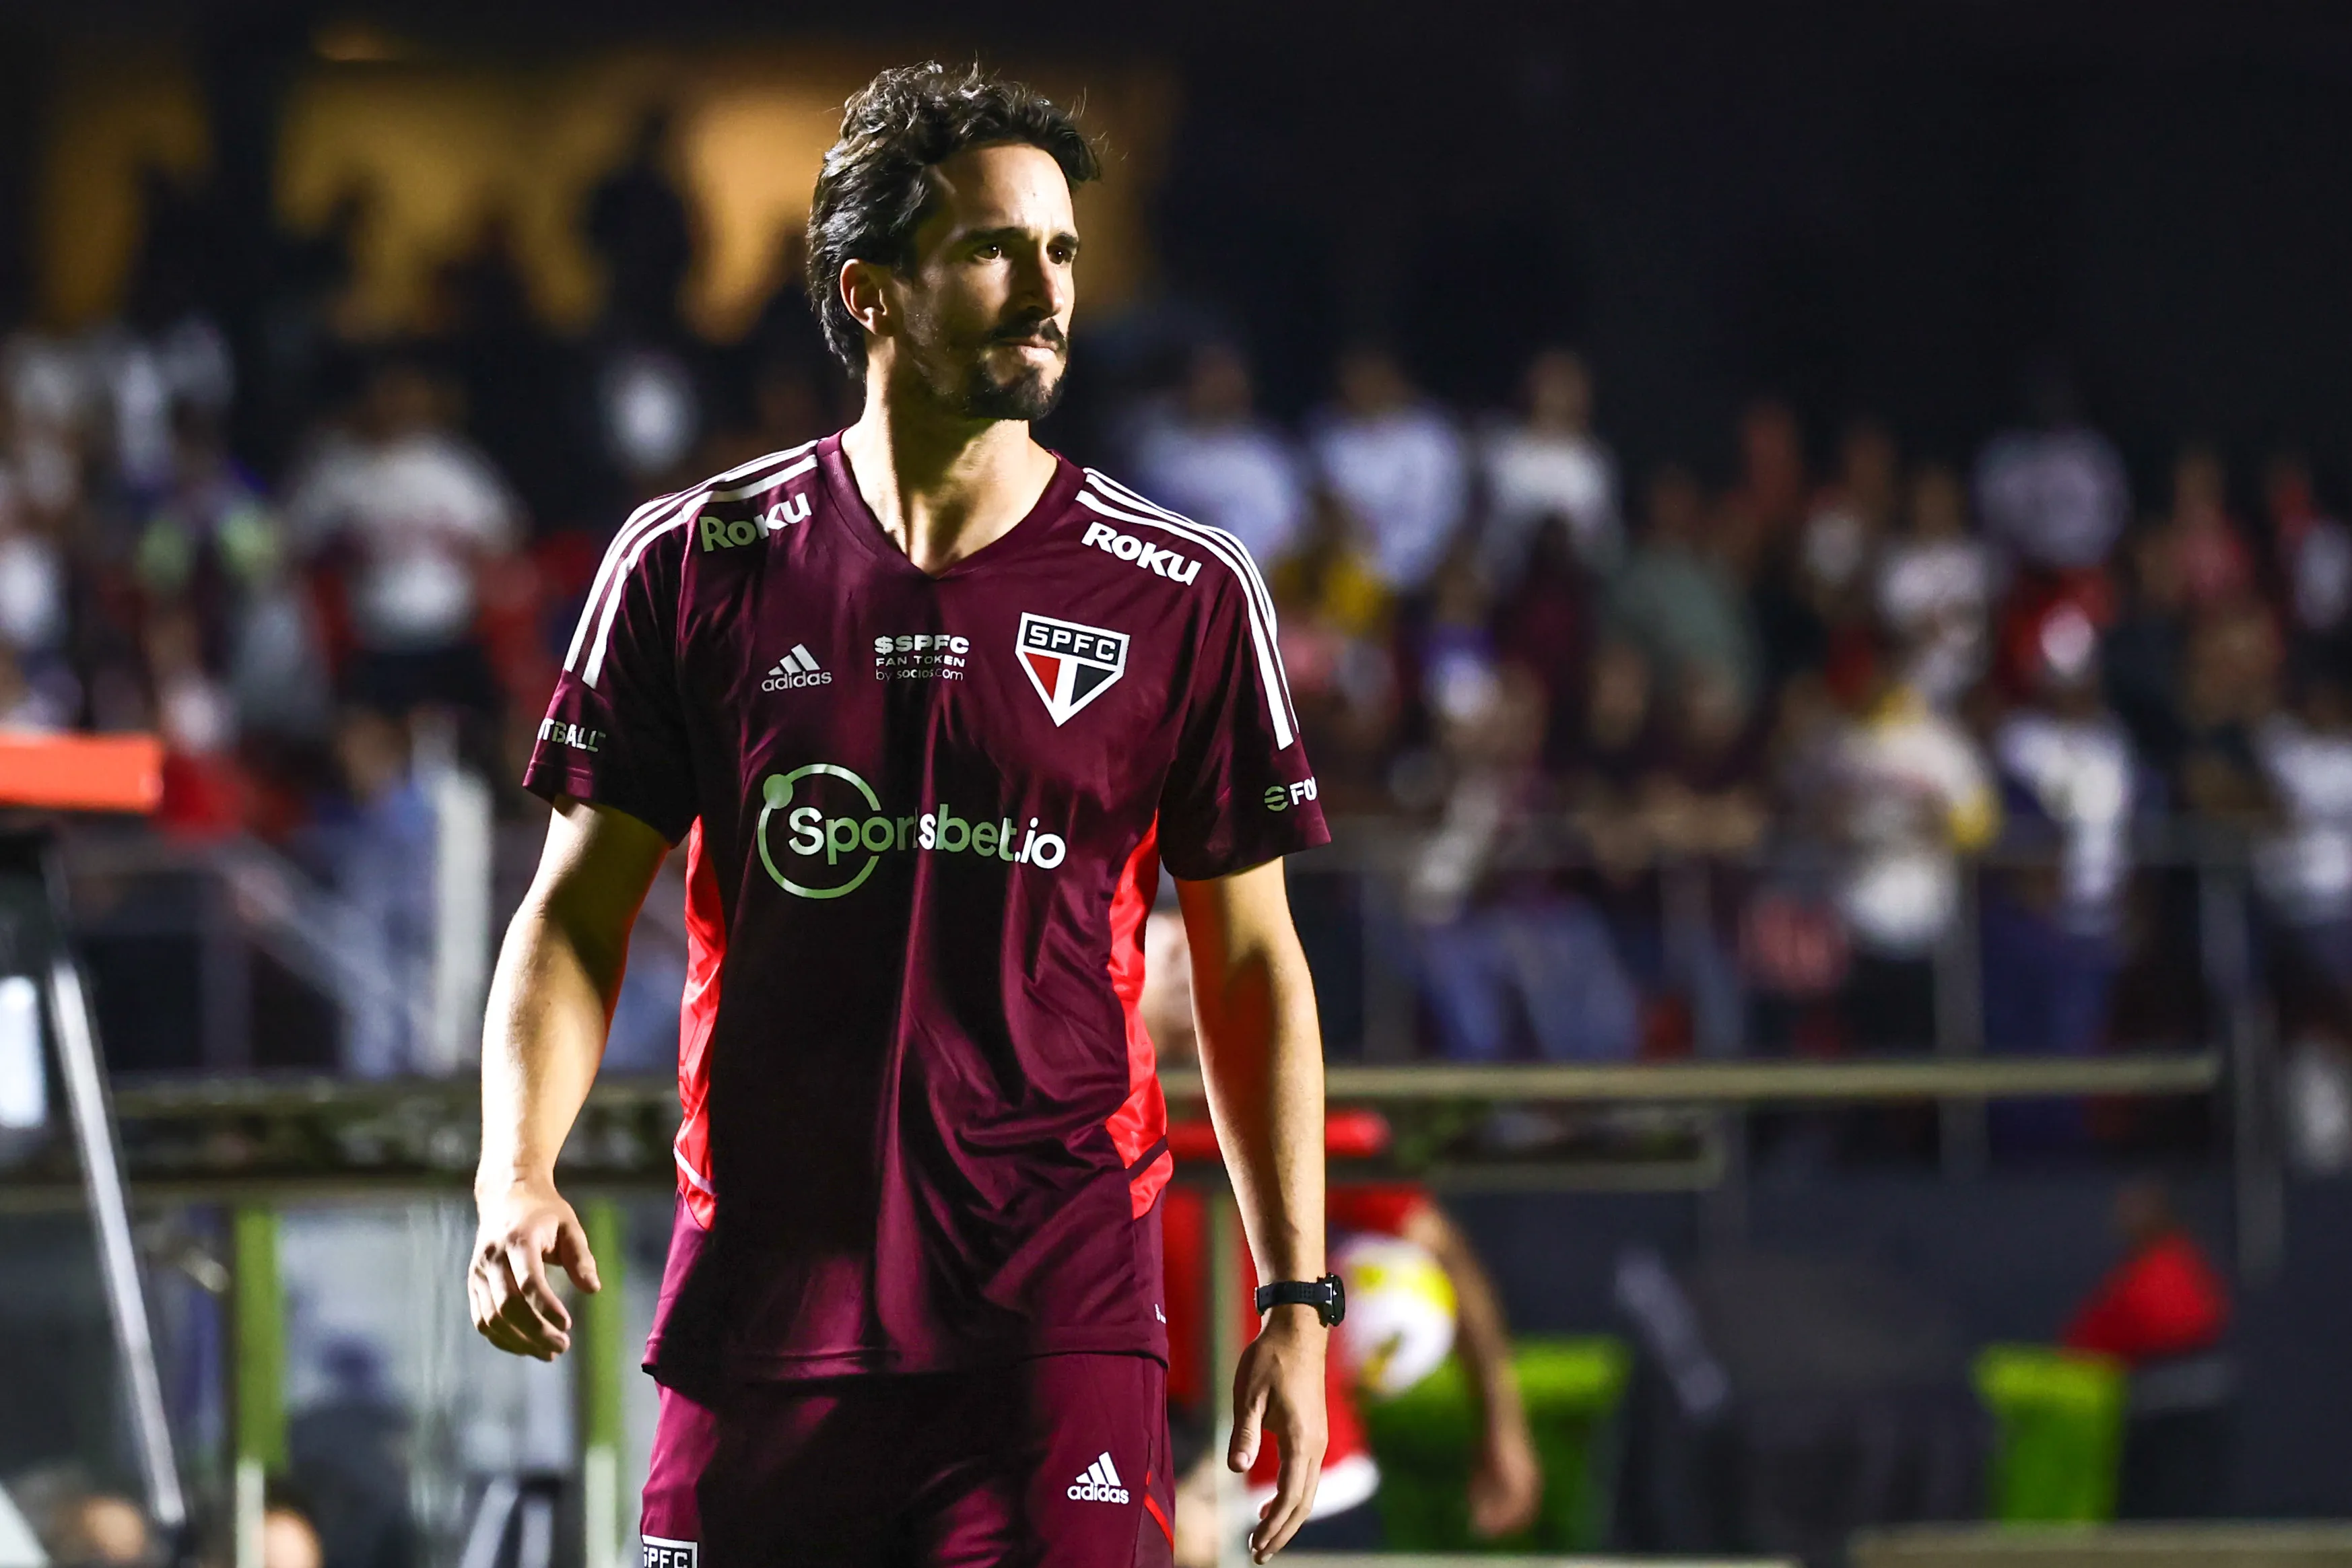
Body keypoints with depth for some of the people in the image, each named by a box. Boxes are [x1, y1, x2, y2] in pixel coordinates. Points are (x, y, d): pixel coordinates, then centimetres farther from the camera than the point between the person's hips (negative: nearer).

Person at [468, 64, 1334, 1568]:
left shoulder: (1185, 596, 4)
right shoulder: (694, 567, 4)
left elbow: (1251, 965, 9)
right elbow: (579, 909, 7)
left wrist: (1296, 1297, 4)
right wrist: (516, 1176, -9)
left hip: (1060, 1322, -1)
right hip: (758, 1315, 1)